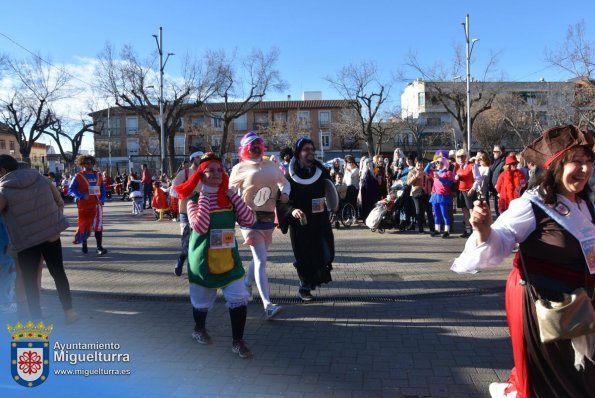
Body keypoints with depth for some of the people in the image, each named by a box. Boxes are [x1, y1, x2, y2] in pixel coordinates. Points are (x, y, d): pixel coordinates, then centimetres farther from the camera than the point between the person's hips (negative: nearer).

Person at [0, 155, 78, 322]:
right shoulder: (41, 178, 1)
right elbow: (60, 203, 7)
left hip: (26, 241, -3)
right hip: (52, 235, 4)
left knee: (29, 280, 11)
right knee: (59, 273, 15)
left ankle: (36, 318, 15)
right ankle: (69, 311, 19)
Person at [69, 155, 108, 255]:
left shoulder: (98, 176, 10)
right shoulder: (78, 177, -3)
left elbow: (103, 189, 13)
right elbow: (71, 190, -6)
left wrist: (102, 200, -1)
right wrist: (82, 195, -19)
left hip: (97, 204, 3)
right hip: (84, 205, -2)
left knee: (98, 226, -3)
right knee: (85, 225, 8)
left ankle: (99, 247, -2)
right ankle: (84, 244, 29)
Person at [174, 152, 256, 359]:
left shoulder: (229, 198, 0)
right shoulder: (195, 200, -11)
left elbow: (249, 220, -13)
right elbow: (200, 227, -28)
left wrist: (233, 194, -14)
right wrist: (204, 197, -23)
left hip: (228, 257, 3)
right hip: (203, 258, -2)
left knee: (239, 298, -6)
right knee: (202, 299, 15)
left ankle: (237, 341, 10)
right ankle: (199, 329, 45)